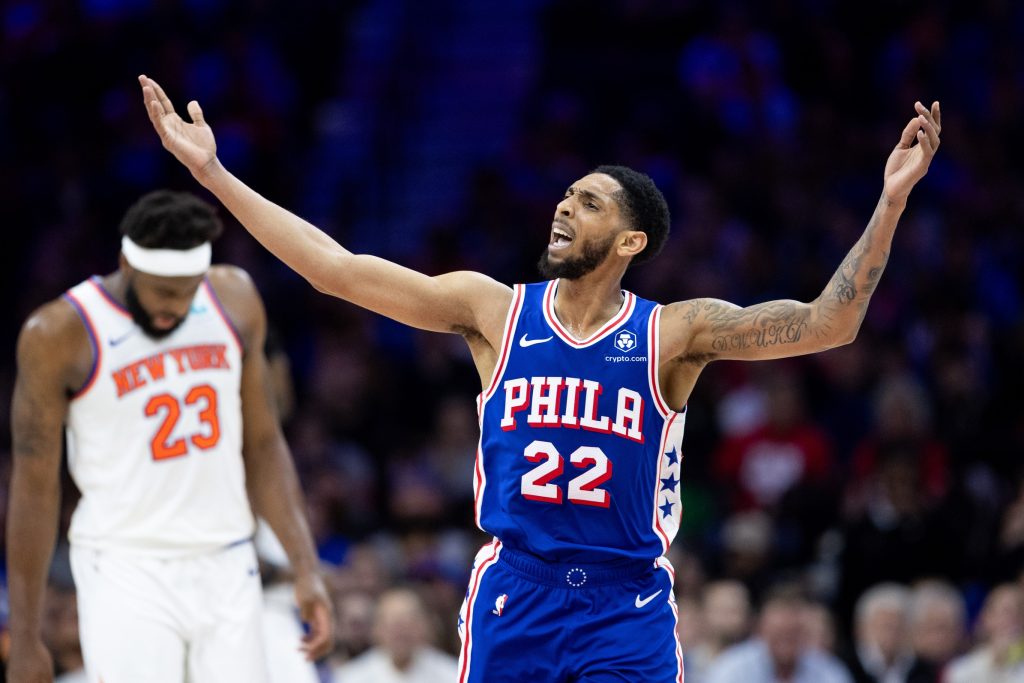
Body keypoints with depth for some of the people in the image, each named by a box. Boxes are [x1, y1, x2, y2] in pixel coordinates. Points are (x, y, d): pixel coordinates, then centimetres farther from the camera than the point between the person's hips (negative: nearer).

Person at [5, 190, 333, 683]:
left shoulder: (234, 301, 1)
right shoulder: (58, 335, -11)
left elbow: (262, 444, 10)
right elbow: (35, 488, -6)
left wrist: (306, 568, 2)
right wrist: (25, 641, -5)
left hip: (226, 568, 4)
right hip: (126, 571, -4)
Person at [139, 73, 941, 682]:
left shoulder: (674, 333, -3)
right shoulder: (494, 310, 3)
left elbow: (828, 322, -12)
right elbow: (338, 269, 1)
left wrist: (891, 200, -22)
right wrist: (213, 172, -2)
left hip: (627, 613, -2)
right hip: (512, 597, 2)